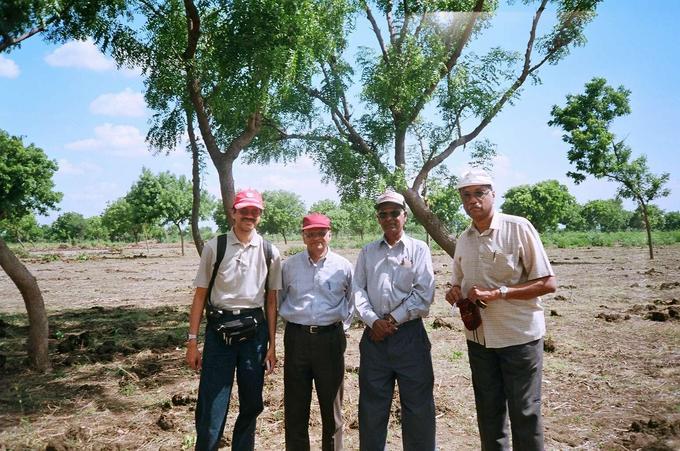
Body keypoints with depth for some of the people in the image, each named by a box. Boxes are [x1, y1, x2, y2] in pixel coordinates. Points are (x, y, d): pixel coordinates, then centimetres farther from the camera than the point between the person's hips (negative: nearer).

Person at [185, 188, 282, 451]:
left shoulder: (270, 252, 3)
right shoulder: (214, 247, -2)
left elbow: (271, 300, 6)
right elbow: (200, 295, 1)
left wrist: (272, 345, 5)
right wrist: (192, 341, -1)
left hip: (255, 328, 2)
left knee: (251, 403, 14)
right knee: (211, 406, 0)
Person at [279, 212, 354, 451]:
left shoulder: (343, 266, 0)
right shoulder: (289, 265, 3)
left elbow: (353, 299, 13)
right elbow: (279, 298, 15)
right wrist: (290, 319, 12)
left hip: (330, 338, -1)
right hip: (296, 338, 1)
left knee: (332, 405, 11)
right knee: (295, 406, 10)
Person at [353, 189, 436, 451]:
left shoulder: (419, 249, 4)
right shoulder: (367, 252, 13)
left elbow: (424, 293, -6)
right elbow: (357, 289, 4)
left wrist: (394, 320, -10)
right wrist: (373, 321, -10)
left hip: (410, 333, -2)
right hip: (375, 335, 3)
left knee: (418, 404, 4)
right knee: (371, 405, 12)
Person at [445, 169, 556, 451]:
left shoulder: (518, 228, -11)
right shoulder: (463, 240, 6)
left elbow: (547, 283, -13)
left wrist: (496, 293, -22)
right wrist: (454, 292, -5)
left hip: (519, 336, -5)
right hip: (478, 338, 5)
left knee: (525, 414, 7)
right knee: (488, 414, 17)